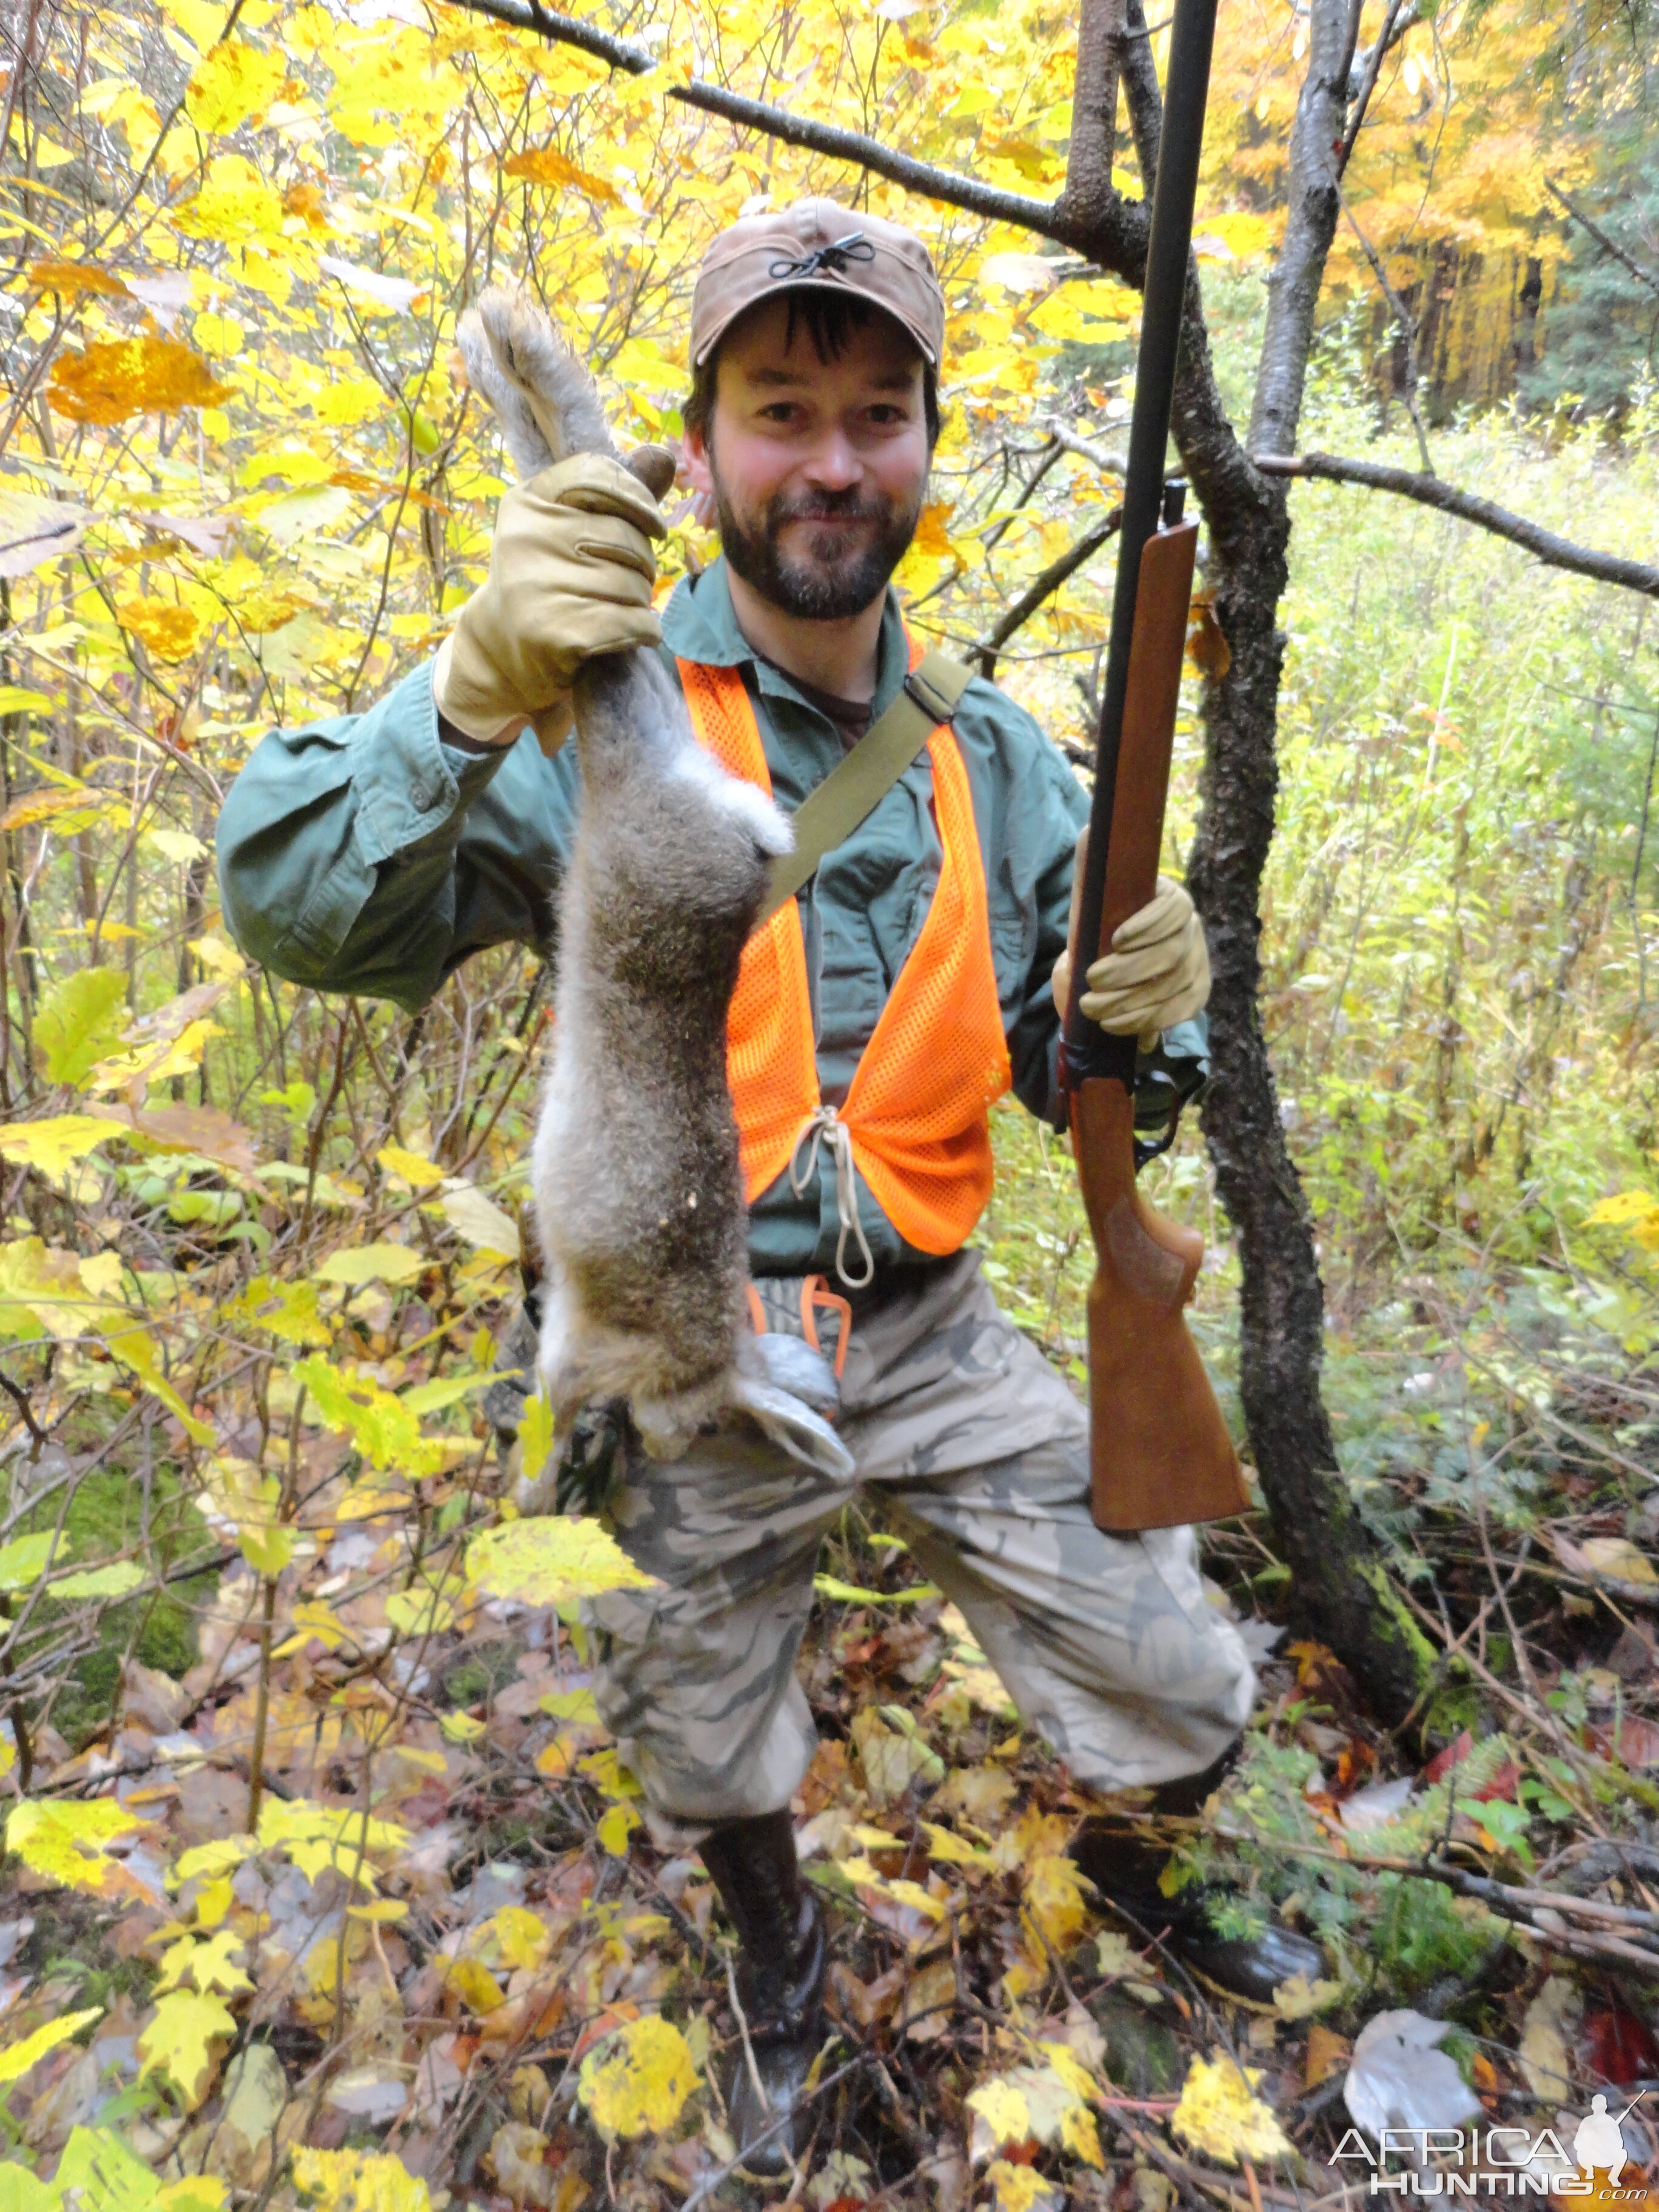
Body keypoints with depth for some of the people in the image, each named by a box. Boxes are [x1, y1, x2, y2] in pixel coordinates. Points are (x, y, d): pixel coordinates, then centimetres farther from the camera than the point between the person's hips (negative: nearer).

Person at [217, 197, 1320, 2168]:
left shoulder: (987, 753, 2)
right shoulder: (606, 715, -13)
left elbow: (1063, 1078, 6)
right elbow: (295, 910, -26)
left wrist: (1138, 1015, -17)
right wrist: (473, 694, -43)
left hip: (931, 1329, 3)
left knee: (1181, 1705, 11)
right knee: (714, 1778, 21)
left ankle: (1127, 1870, 49)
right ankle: (783, 1955, 58)